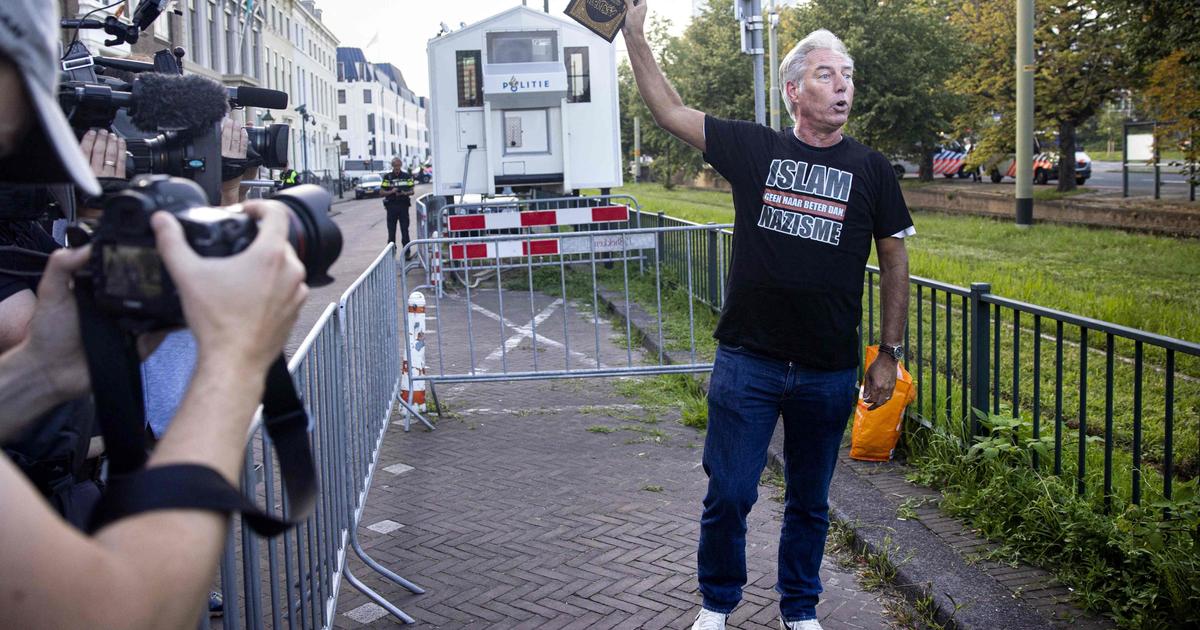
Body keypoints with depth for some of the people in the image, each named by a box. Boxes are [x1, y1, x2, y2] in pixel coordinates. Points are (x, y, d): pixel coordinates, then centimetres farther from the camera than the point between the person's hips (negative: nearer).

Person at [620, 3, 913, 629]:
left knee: (810, 504, 15)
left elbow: (895, 261, 8)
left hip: (829, 372, 1)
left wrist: (889, 354, 6)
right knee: (728, 495, 5)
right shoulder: (754, 148, -1)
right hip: (747, 361, -1)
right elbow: (669, 112, 1)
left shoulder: (870, 170, 2)